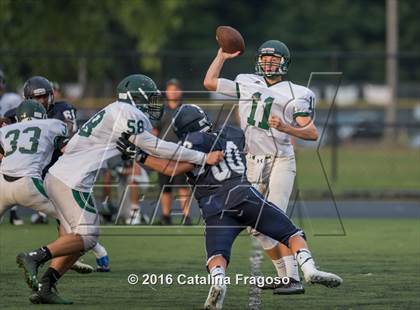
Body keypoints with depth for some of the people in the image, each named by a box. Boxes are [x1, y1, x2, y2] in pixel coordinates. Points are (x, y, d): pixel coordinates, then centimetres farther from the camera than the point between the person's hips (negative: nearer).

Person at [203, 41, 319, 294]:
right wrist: (222, 56, 17)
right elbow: (209, 83, 20)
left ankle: (295, 280, -22)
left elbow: (312, 133, -10)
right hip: (254, 162, 6)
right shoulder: (246, 84, 11)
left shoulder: (295, 94, -5)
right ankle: (284, 274, 18)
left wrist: (285, 128, -25)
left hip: (280, 161, -6)